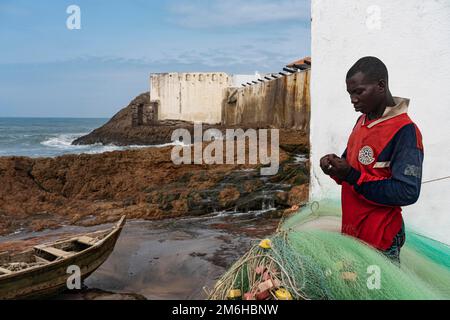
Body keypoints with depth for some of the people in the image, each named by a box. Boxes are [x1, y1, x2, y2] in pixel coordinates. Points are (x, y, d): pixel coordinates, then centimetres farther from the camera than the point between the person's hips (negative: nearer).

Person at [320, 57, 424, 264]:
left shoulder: (404, 131, -17)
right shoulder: (363, 121, 9)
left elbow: (407, 192, -23)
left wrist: (352, 176, -21)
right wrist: (335, 165, -3)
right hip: (351, 232, 8)